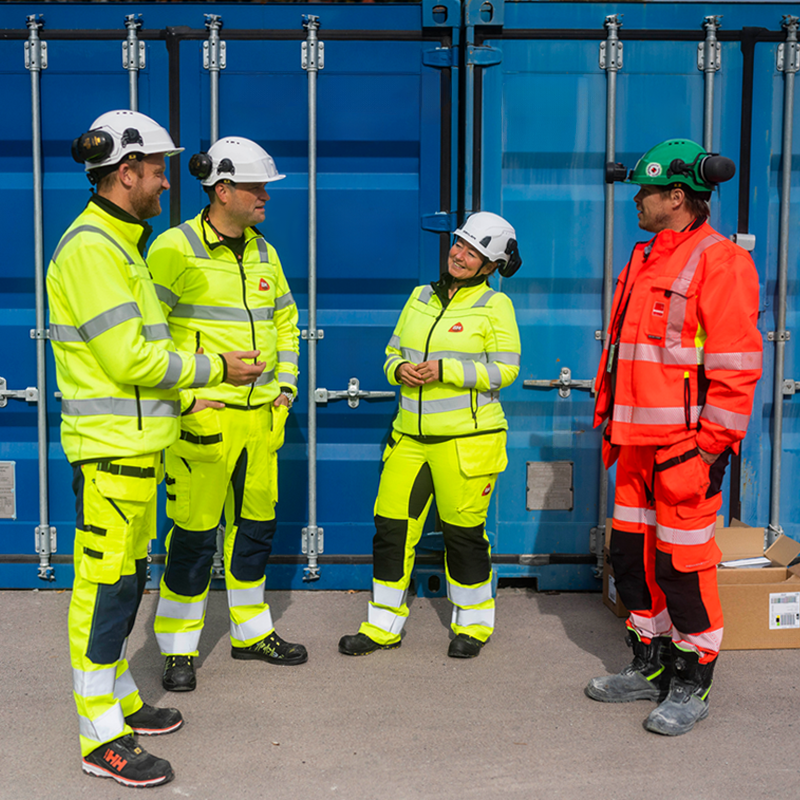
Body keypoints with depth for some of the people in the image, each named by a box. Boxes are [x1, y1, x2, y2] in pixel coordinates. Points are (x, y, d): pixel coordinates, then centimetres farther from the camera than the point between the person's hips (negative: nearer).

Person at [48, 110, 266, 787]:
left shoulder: (118, 243, 17)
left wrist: (185, 394, 16)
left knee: (125, 577, 18)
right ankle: (102, 739, 5)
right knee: (107, 583, -4)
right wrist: (214, 369, -12)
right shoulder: (90, 248, -16)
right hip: (110, 449, -10)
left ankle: (119, 698, 31)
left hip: (136, 441, 10)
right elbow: (129, 358, -21)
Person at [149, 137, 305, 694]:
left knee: (255, 524, 15)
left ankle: (251, 632, 31)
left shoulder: (264, 253, 12)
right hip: (204, 415, -7)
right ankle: (179, 650, 13)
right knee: (195, 533, -3)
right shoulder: (175, 249, -9)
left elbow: (285, 320, 23)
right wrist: (183, 396, -14)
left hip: (261, 415, 7)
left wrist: (286, 385, 14)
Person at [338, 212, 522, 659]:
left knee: (464, 532, 3)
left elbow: (505, 370, -9)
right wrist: (400, 370, -5)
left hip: (466, 438, -5)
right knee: (392, 526, 4)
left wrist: (445, 370, -17)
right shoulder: (420, 298, 13)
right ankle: (385, 625, 19)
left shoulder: (495, 305, -2)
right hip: (410, 436, 5)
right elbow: (393, 352, 18)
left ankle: (474, 624, 23)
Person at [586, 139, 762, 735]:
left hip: (685, 445, -9)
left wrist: (714, 443, -17)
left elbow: (736, 361, -15)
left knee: (683, 563, -1)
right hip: (638, 442, 9)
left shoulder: (718, 262, -11)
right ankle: (650, 666, 29)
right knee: (632, 553, 14)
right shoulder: (644, 264, 17)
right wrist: (612, 424, 21)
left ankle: (692, 685, 14)